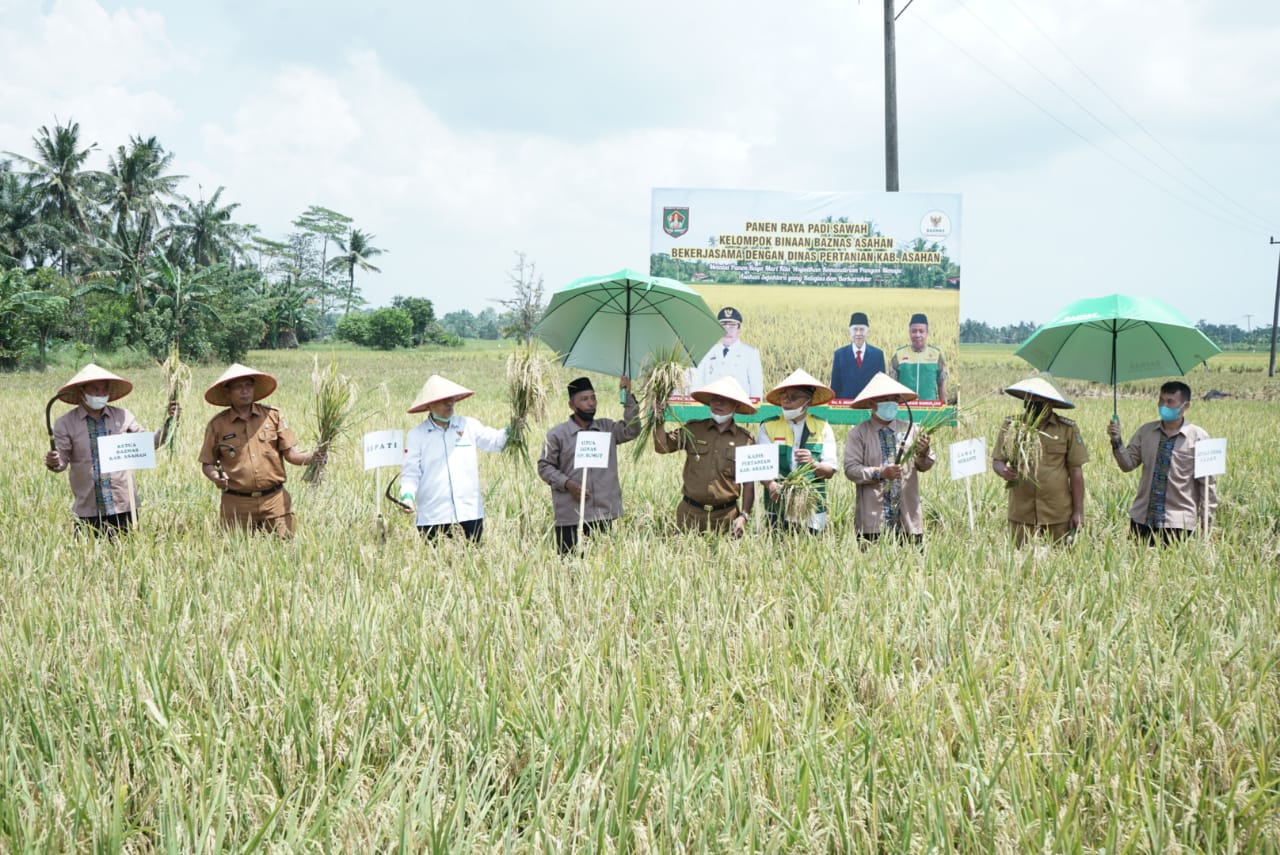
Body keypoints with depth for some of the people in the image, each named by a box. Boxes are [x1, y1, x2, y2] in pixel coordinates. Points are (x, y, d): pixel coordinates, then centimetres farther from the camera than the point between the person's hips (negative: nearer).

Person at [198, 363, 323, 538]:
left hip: (275, 500, 1)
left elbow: (291, 454, 4)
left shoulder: (273, 416, 6)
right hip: (237, 504, -1)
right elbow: (207, 464, 8)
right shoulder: (217, 425, 3)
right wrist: (215, 476, -13)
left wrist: (311, 458, -16)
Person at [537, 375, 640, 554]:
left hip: (603, 513, 3)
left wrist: (628, 397, -6)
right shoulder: (557, 434, 1)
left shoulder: (607, 428, 12)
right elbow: (544, 466, 3)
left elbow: (631, 431, 1)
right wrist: (567, 484, -12)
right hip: (570, 516, -3)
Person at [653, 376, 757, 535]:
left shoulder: (744, 439, 4)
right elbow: (663, 446, -1)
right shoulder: (693, 430, 8)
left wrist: (744, 516, -4)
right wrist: (658, 421, -14)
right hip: (690, 513, 1)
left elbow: (749, 483, 4)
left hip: (726, 516, -1)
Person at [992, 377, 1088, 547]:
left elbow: (1076, 472, 2)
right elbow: (996, 460, 9)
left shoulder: (1067, 429, 0)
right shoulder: (1011, 426, 3)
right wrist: (1003, 470, -15)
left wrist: (1078, 511, -1)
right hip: (1021, 514, 1)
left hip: (1058, 515, -1)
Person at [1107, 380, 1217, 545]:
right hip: (1142, 518, 3)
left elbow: (1207, 482, 0)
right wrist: (1116, 442, -10)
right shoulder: (1146, 431, 9)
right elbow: (1128, 464, 7)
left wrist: (1207, 521, -2)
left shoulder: (1198, 437, -2)